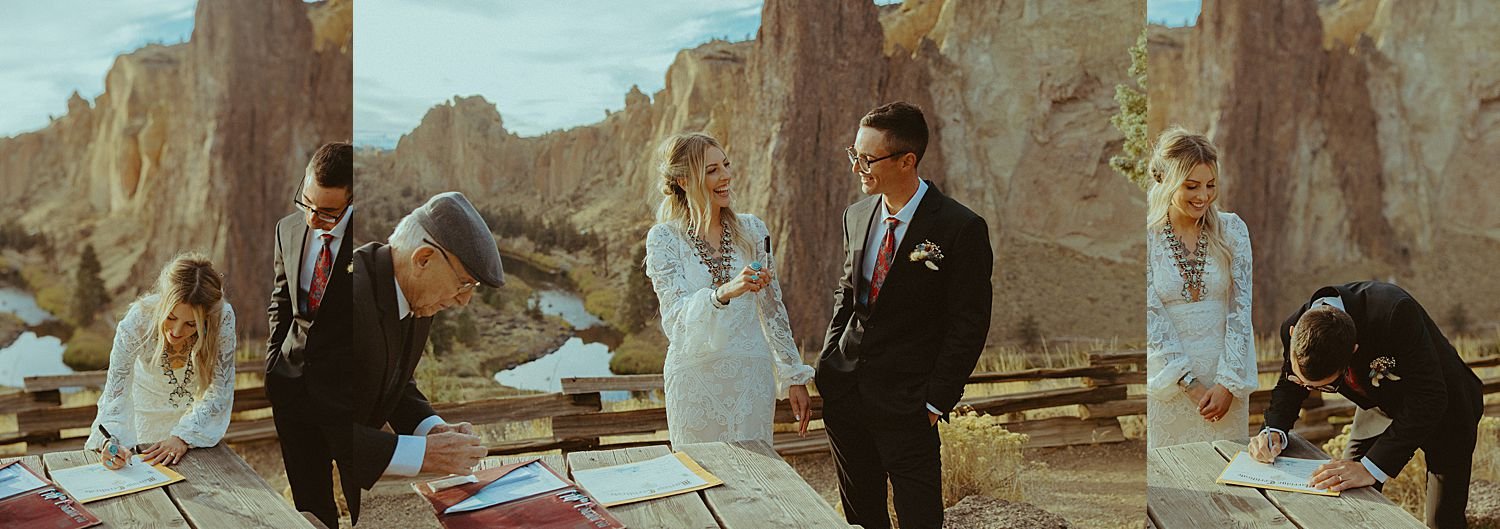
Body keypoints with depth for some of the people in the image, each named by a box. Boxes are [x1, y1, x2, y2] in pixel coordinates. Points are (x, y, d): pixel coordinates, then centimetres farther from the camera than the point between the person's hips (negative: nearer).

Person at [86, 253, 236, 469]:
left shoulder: (223, 319, -33)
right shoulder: (137, 320, -33)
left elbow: (219, 392, -22)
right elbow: (115, 393, -28)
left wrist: (183, 437, -30)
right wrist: (110, 441, -45)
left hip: (198, 411, 0)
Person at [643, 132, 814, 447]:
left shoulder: (752, 229, 4)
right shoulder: (664, 238, -5)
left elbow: (772, 306, 10)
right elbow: (676, 316, -16)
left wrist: (795, 376, 8)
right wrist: (724, 293, -33)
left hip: (752, 378, 3)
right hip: (696, 381, -2)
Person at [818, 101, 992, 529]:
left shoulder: (960, 229, -13)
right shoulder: (856, 216, 6)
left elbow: (969, 325, -11)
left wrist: (935, 401, -12)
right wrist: (829, 361, 8)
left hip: (906, 405, -6)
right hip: (844, 391, 6)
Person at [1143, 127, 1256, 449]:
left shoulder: (1232, 230, 0)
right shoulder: (1148, 236, -5)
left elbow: (1241, 309, -2)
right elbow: (1152, 317, -9)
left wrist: (1228, 383, -10)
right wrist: (1190, 385, -13)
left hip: (1228, 375, 2)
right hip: (1167, 379, -2)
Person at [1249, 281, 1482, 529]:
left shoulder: (1395, 313, -42)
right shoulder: (1294, 328, -25)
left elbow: (1427, 400, -41)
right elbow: (1287, 387, -4)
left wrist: (1372, 469, -47)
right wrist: (1274, 432, -26)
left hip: (1444, 410, -4)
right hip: (1379, 410, 5)